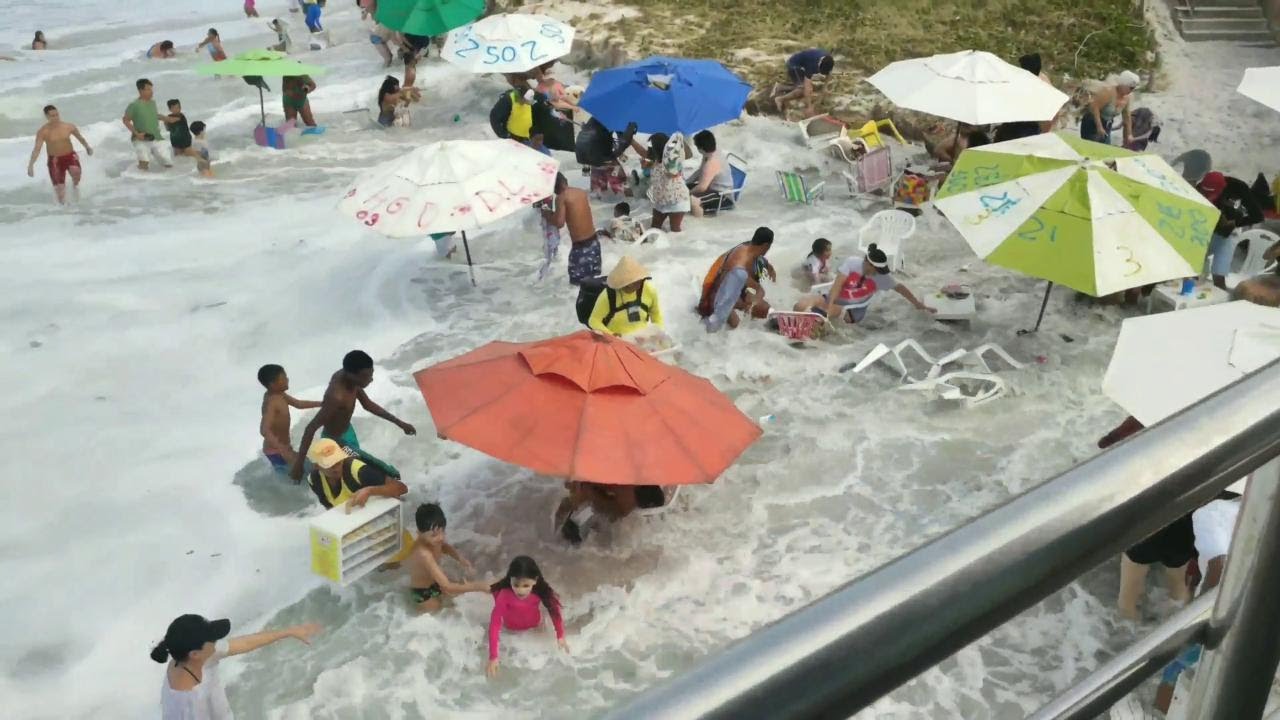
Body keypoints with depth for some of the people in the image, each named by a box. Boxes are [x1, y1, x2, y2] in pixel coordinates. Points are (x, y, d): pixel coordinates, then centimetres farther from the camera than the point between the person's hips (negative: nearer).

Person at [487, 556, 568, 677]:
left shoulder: (540, 591, -35)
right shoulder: (505, 595, -40)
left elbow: (554, 610, -19)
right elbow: (494, 624, -39)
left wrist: (560, 637, -20)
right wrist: (493, 657, -43)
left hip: (534, 624, 1)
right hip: (510, 628, -1)